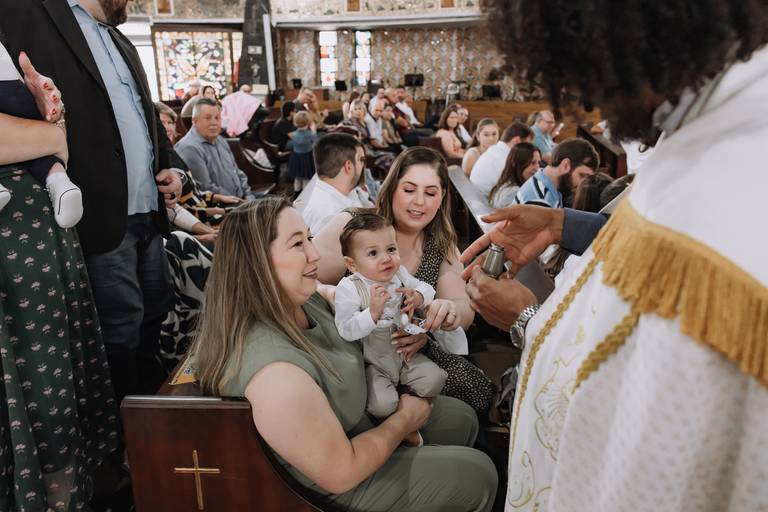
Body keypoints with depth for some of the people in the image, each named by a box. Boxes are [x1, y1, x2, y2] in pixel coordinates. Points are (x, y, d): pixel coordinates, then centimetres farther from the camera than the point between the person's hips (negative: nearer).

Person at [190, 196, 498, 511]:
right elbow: (342, 472, -30)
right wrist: (405, 420, -14)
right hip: (342, 485, -8)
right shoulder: (275, 372, -40)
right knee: (478, 475, 2)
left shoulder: (302, 297, -12)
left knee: (463, 419, 18)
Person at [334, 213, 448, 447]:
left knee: (434, 379, -9)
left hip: (405, 353, 5)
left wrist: (418, 297, -13)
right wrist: (373, 311, -36)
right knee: (383, 404, -24)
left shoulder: (400, 274, -3)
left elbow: (426, 288, 11)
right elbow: (346, 331, -24)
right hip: (373, 364, -5)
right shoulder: (348, 289, -20)